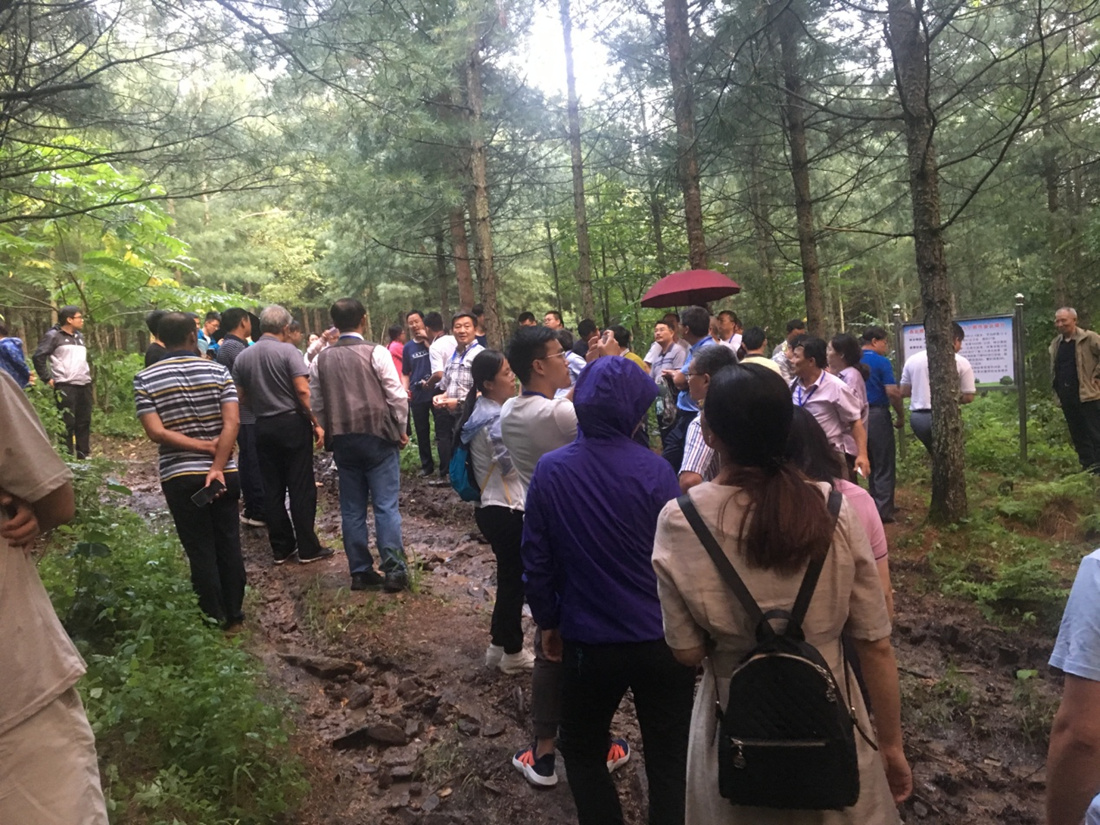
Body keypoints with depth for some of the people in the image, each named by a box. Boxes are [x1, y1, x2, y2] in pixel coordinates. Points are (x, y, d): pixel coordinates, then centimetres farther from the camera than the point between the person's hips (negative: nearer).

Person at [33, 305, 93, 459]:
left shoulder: (79, 336, 19)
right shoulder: (54, 336, -4)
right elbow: (38, 356, -9)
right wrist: (47, 379, -9)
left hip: (84, 385, 7)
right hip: (65, 386, -7)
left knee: (84, 422, 8)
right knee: (68, 423, -6)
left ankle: (84, 455, 16)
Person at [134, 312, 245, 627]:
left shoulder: (145, 379, -3)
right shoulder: (218, 371, -2)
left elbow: (156, 432, -13)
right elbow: (232, 422, -13)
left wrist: (205, 446, -9)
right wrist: (217, 466, -15)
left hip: (180, 476, -1)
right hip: (224, 473, 1)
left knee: (200, 551, 8)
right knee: (229, 544, 13)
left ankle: (214, 619, 16)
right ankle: (234, 612, 23)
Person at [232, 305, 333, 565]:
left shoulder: (242, 357, 5)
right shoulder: (288, 351, -10)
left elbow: (241, 396, 7)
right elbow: (303, 391, -17)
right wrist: (316, 423, -12)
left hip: (263, 427, 5)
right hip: (293, 424, -5)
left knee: (272, 490, 10)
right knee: (301, 488, 2)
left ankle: (281, 548, 17)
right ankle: (307, 548, 7)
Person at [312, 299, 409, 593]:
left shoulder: (322, 359, 7)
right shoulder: (376, 353, -7)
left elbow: (317, 403, 8)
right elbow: (397, 395, -9)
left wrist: (329, 433, 17)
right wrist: (401, 429, 3)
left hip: (342, 440, 4)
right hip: (378, 436, -4)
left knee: (352, 509, 9)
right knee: (386, 506, -1)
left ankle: (360, 572, 14)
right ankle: (394, 571, -2)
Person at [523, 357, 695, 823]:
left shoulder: (550, 471, -9)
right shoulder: (654, 470, -16)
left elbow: (537, 558, -3)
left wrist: (547, 620, 11)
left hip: (589, 640, 1)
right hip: (661, 638, -1)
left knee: (582, 751, 25)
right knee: (669, 759, 17)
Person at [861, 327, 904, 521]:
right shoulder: (882, 362, -12)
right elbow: (892, 392, -17)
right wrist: (901, 416, -5)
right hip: (877, 415, -6)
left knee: (871, 464, 17)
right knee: (884, 466, 2)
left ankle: (873, 507, 22)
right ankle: (883, 511, 3)